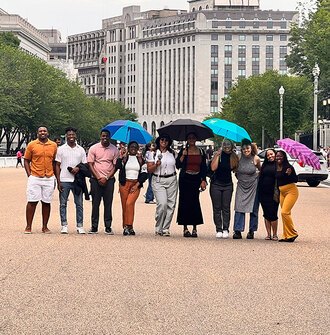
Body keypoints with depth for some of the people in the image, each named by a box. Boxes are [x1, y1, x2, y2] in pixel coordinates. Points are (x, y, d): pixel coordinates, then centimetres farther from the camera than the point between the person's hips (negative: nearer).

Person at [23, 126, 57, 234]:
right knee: (32, 202, -3)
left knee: (46, 202, 5)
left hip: (49, 178, 2)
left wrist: (55, 177, 9)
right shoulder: (32, 145, 2)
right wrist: (29, 174, -5)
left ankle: (45, 227, 12)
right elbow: (26, 160, 6)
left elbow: (55, 162, 13)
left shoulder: (53, 145, 8)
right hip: (35, 178, -2)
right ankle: (28, 226, 2)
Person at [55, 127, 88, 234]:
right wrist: (58, 181, -4)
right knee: (63, 204, 0)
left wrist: (78, 168, -10)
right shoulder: (61, 149, 5)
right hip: (64, 180, -1)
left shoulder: (81, 149, 10)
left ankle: (80, 226, 7)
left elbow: (85, 165, 13)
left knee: (79, 204, 2)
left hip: (77, 180, 1)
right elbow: (57, 166, 4)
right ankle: (64, 226, 6)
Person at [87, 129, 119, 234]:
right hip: (96, 179, 0)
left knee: (108, 204, 2)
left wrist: (106, 178, -8)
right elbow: (90, 164, 0)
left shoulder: (114, 150, 3)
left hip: (109, 180, 0)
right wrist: (98, 178, -9)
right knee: (95, 203, 1)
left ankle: (108, 227, 6)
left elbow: (115, 166, 3)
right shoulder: (94, 148, 2)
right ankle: (94, 227, 6)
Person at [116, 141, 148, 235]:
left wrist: (137, 184, -4)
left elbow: (144, 174, 6)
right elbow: (117, 167, -10)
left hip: (136, 185, -1)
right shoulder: (124, 158, 7)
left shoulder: (140, 159, 10)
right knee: (124, 205, 2)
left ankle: (128, 226, -19)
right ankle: (126, 226, 9)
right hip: (124, 184, 1)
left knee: (129, 203, -18)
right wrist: (120, 157, -14)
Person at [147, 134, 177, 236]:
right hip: (158, 181, -4)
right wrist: (156, 165, -16)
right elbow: (149, 170, -1)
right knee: (162, 204, -18)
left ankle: (166, 228, 7)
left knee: (171, 205, -2)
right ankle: (158, 228, -3)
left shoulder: (172, 153, 13)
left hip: (172, 180, 4)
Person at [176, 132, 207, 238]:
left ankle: (195, 228, 1)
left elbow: (204, 168, 9)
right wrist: (183, 155, -15)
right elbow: (178, 165, -4)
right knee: (185, 202, -2)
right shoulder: (183, 151, 4)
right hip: (185, 179, -1)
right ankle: (185, 228, 3)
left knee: (195, 202, -5)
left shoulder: (201, 152, 9)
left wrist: (203, 180, 0)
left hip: (196, 179, 1)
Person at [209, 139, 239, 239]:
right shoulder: (218, 154, -5)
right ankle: (218, 230, 5)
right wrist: (217, 155, -16)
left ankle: (225, 229, 3)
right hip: (216, 184, -2)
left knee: (226, 208, 0)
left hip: (228, 185, 2)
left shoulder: (234, 156, 3)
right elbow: (213, 168, -14)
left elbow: (235, 169, 0)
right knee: (217, 208, 1)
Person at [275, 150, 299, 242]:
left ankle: (292, 233, -6)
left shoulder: (288, 167, -13)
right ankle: (286, 236, 14)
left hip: (291, 191, -8)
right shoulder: (276, 168, 8)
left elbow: (296, 179, -15)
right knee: (285, 214, 9)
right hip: (282, 192, 8)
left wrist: (290, 174, -30)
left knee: (284, 212, -16)